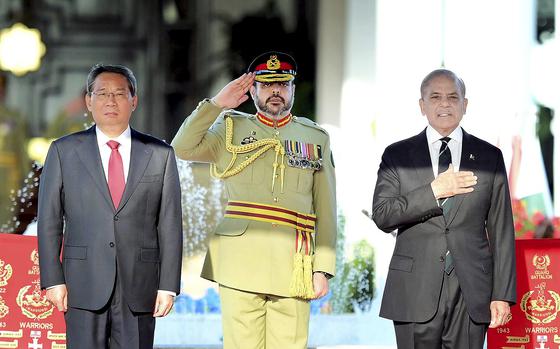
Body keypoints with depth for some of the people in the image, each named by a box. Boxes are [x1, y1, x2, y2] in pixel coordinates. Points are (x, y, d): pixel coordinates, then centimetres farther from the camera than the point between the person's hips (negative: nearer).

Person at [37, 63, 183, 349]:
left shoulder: (160, 154, 8)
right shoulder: (64, 151, 7)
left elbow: (170, 225, 6)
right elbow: (49, 220, 5)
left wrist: (168, 285, -1)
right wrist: (52, 280, -4)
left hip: (139, 287, 1)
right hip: (84, 287, -1)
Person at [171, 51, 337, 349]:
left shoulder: (316, 139, 14)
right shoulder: (231, 129, 14)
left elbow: (326, 211, 10)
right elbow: (182, 149, -1)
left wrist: (322, 269, 2)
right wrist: (217, 103, -1)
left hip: (294, 267, 1)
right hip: (240, 263, 0)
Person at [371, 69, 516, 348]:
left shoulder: (489, 157, 9)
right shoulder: (397, 155, 8)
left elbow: (501, 230, 7)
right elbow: (382, 215, -3)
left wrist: (503, 293, 1)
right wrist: (434, 191, -12)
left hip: (471, 293, 1)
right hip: (415, 291, 0)